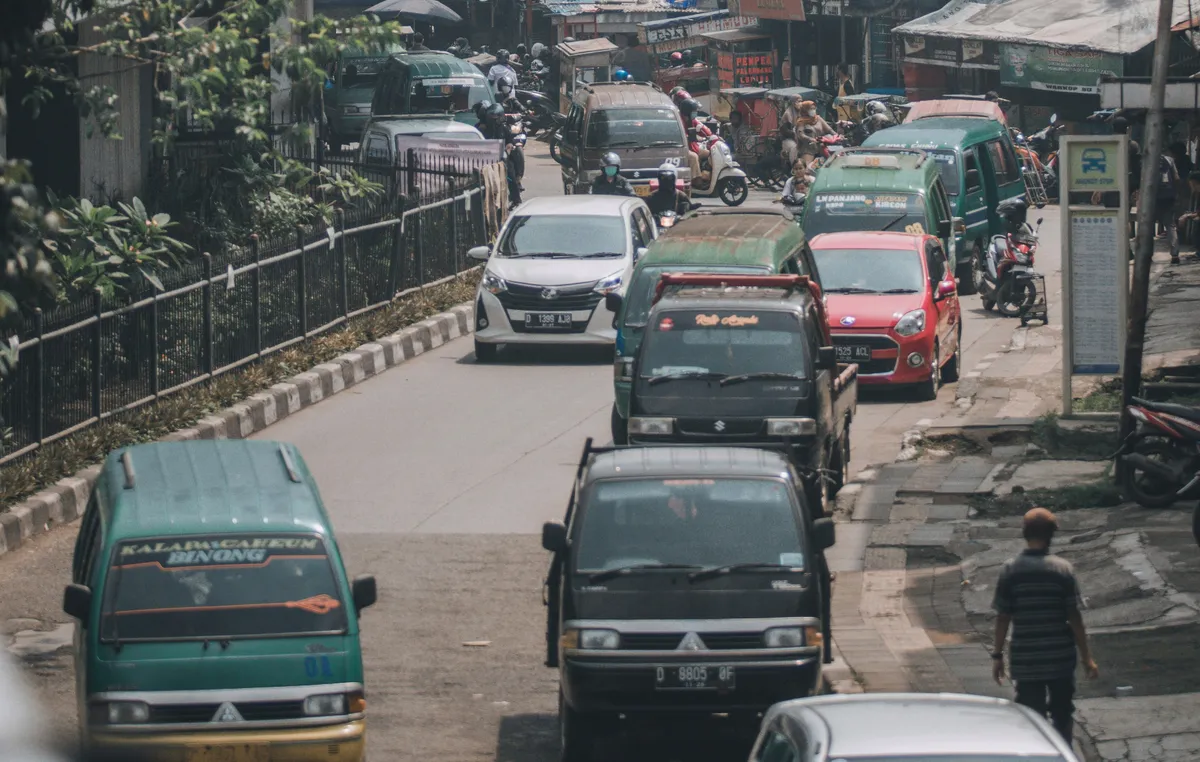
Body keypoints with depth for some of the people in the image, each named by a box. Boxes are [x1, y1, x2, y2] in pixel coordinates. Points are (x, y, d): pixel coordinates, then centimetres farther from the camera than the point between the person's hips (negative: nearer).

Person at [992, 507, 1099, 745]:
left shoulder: (1010, 571, -7)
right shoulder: (1062, 569, -9)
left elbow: (1003, 618, -3)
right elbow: (1074, 618, -7)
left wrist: (997, 655, 7)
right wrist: (1086, 657, 1)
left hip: (1025, 659, 0)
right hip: (1061, 657, 0)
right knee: (1062, 716, 18)